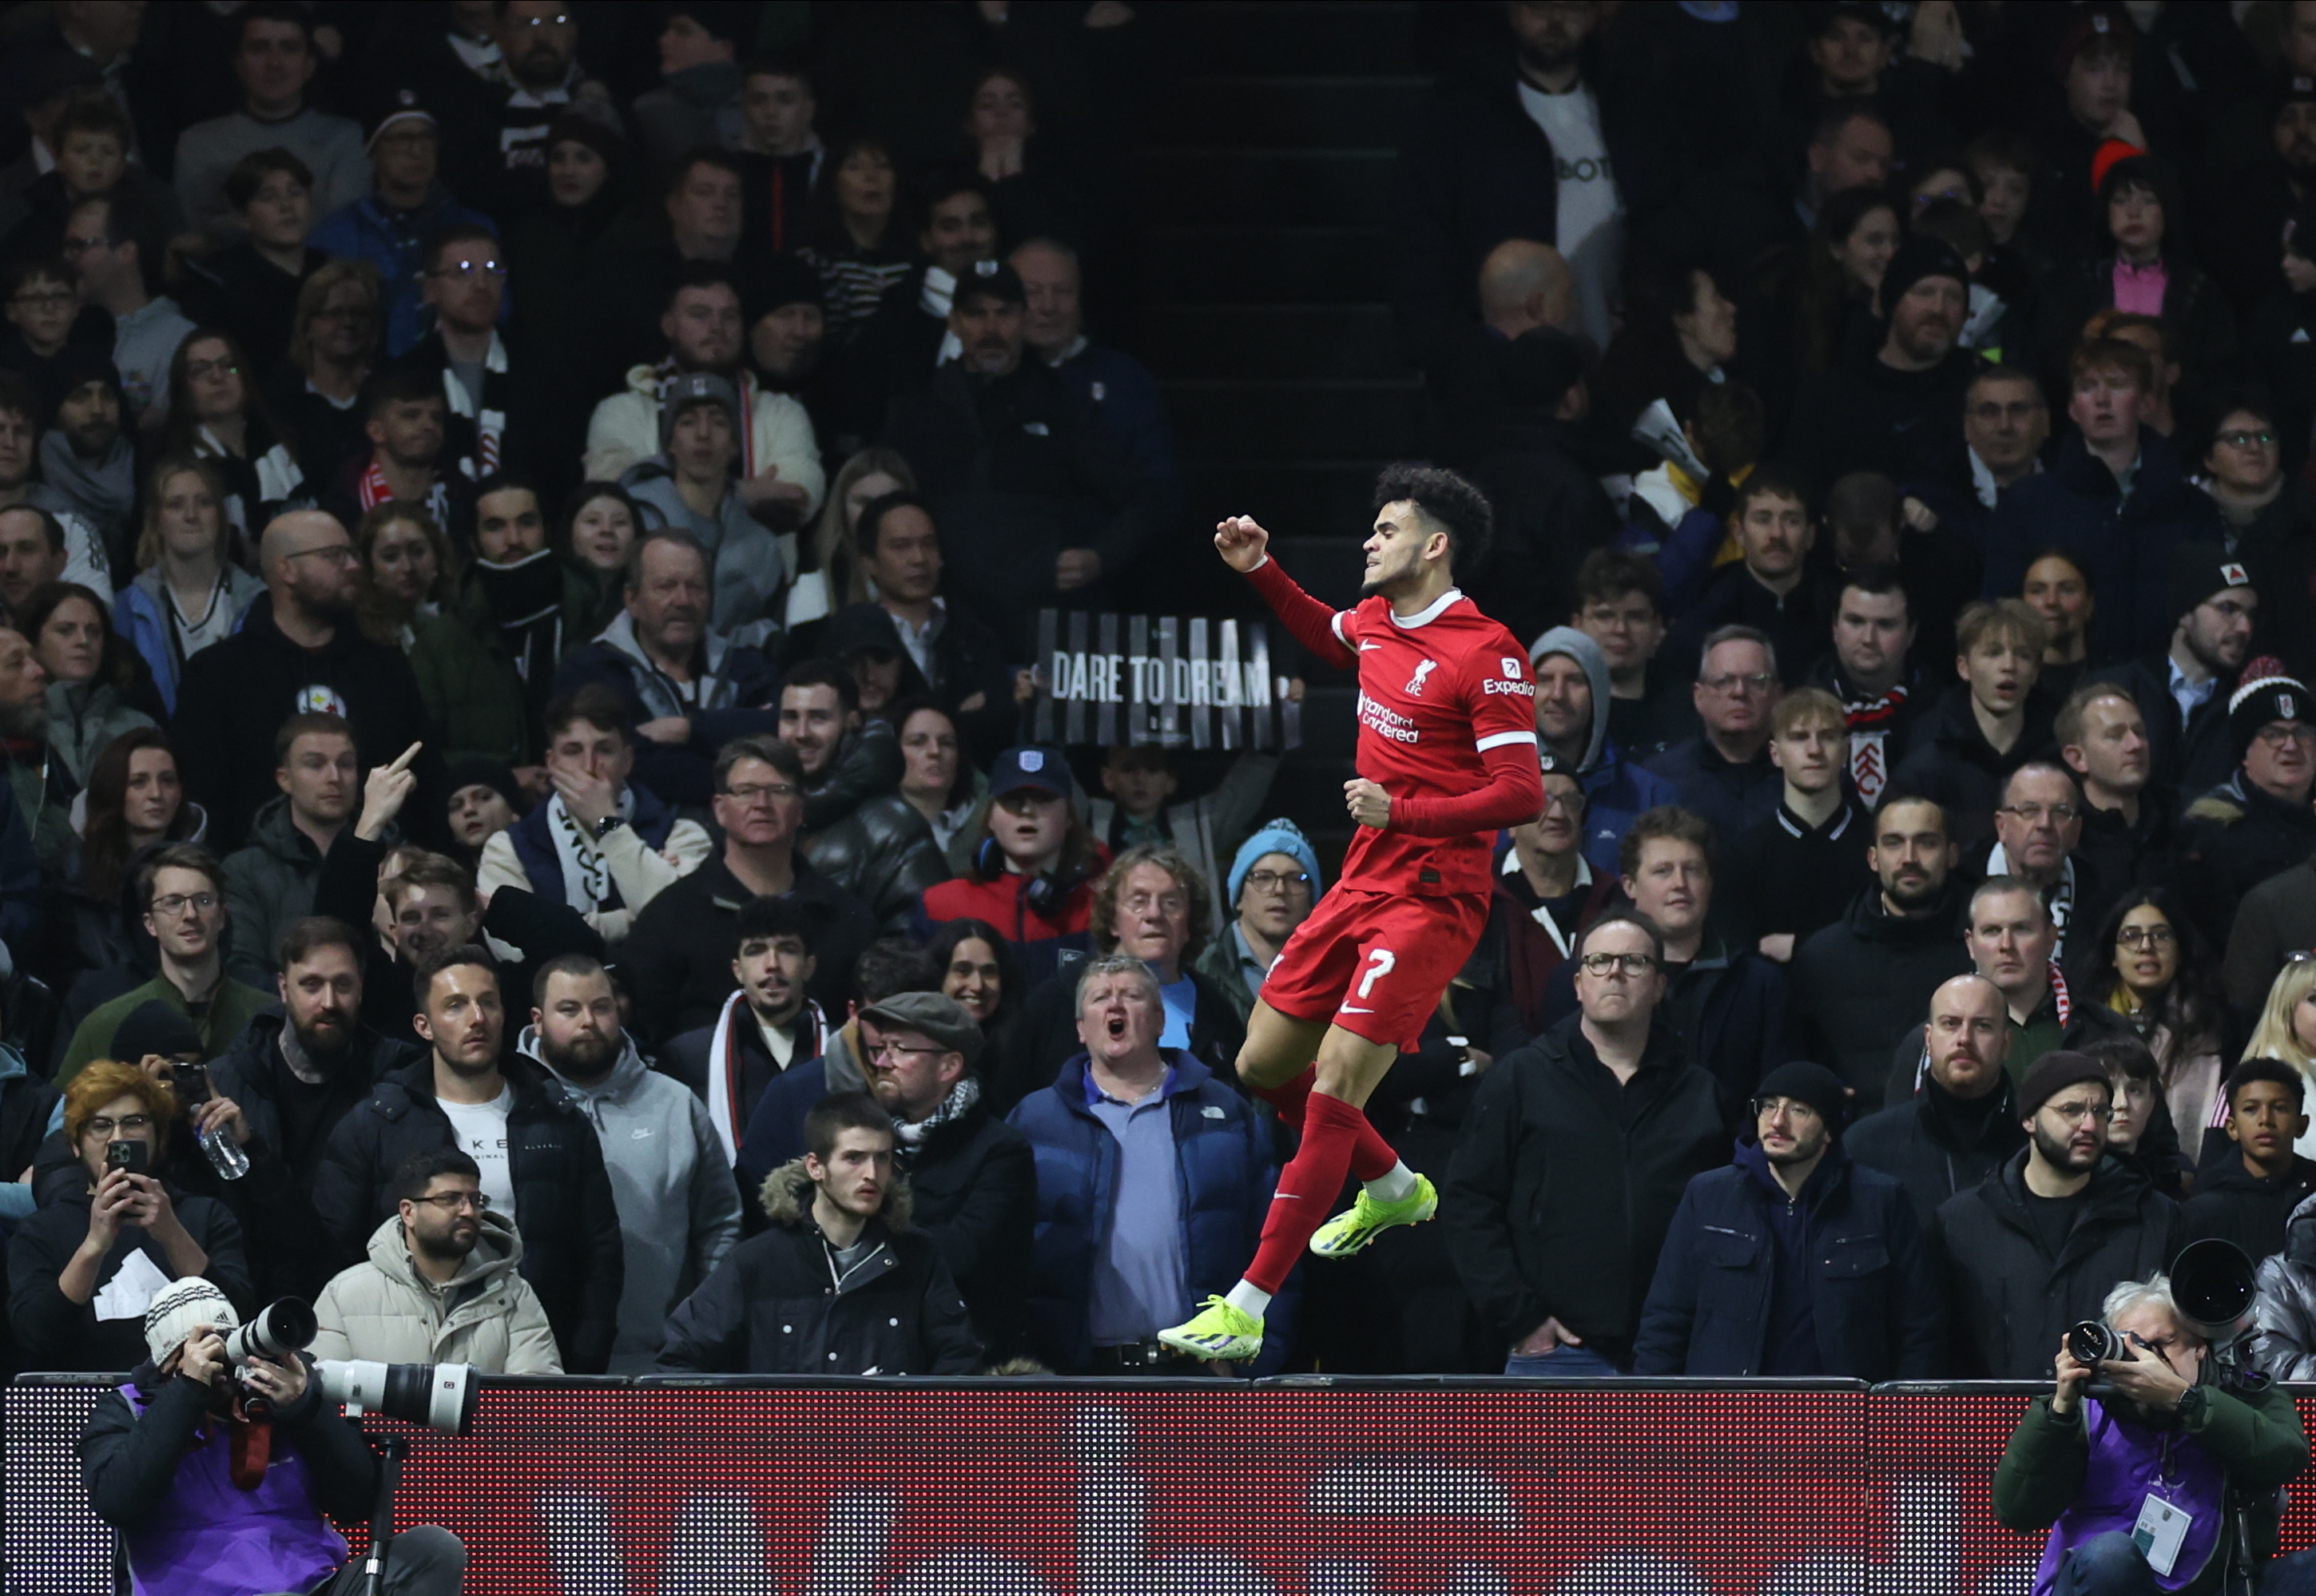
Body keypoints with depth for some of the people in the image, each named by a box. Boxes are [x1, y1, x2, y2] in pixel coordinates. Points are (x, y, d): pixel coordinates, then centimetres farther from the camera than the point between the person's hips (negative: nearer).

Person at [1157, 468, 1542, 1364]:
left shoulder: (1486, 654, -16)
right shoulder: (1376, 621, 9)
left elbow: (1521, 795, -20)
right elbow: (1326, 638, 35)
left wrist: (1401, 811, -29)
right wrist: (1260, 572, 20)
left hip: (1431, 901, -9)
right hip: (1361, 885, 9)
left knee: (1334, 1092, -15)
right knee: (1263, 1066, 15)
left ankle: (1247, 1313, -16)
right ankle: (1394, 1190, 40)